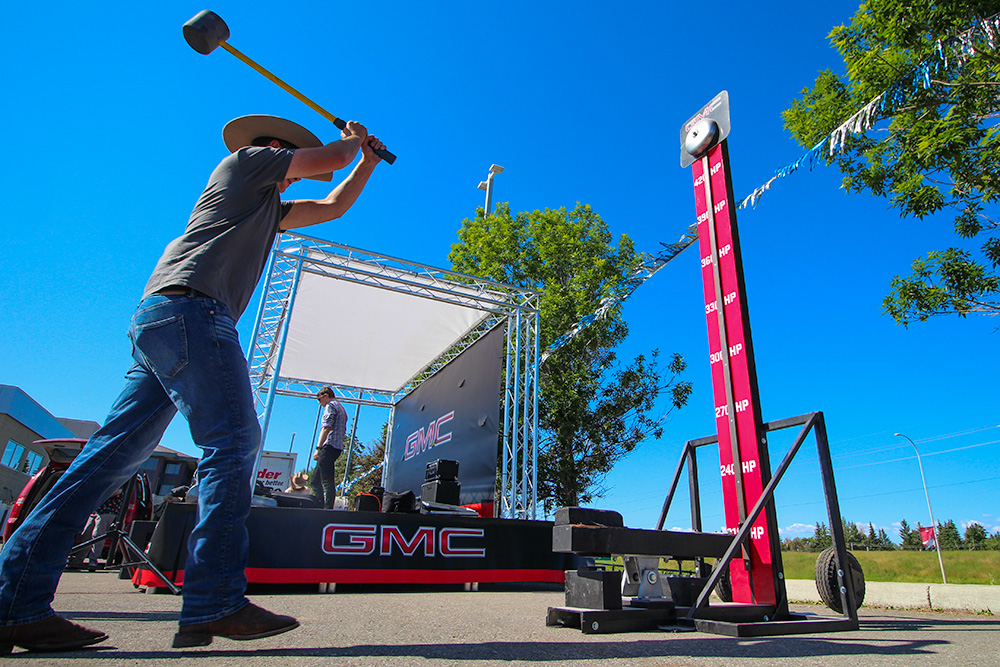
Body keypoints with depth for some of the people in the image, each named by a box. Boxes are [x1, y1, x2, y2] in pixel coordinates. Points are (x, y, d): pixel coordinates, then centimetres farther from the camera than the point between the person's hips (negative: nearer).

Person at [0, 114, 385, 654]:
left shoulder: (269, 207, 34)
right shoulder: (245, 161, 11)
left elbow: (333, 206, 39)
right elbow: (332, 157, 10)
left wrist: (368, 161, 39)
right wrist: (351, 142, 32)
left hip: (157, 323, 10)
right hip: (188, 309, -10)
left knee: (114, 453, 2)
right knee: (232, 442, -16)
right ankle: (215, 605, -17)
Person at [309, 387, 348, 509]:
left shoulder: (330, 406, -4)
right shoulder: (341, 408, 26)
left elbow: (326, 428, -16)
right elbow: (343, 430, 26)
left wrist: (318, 448, -19)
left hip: (329, 446, -10)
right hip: (338, 447, 10)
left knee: (327, 482, -12)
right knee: (315, 480, 11)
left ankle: (327, 509, -14)